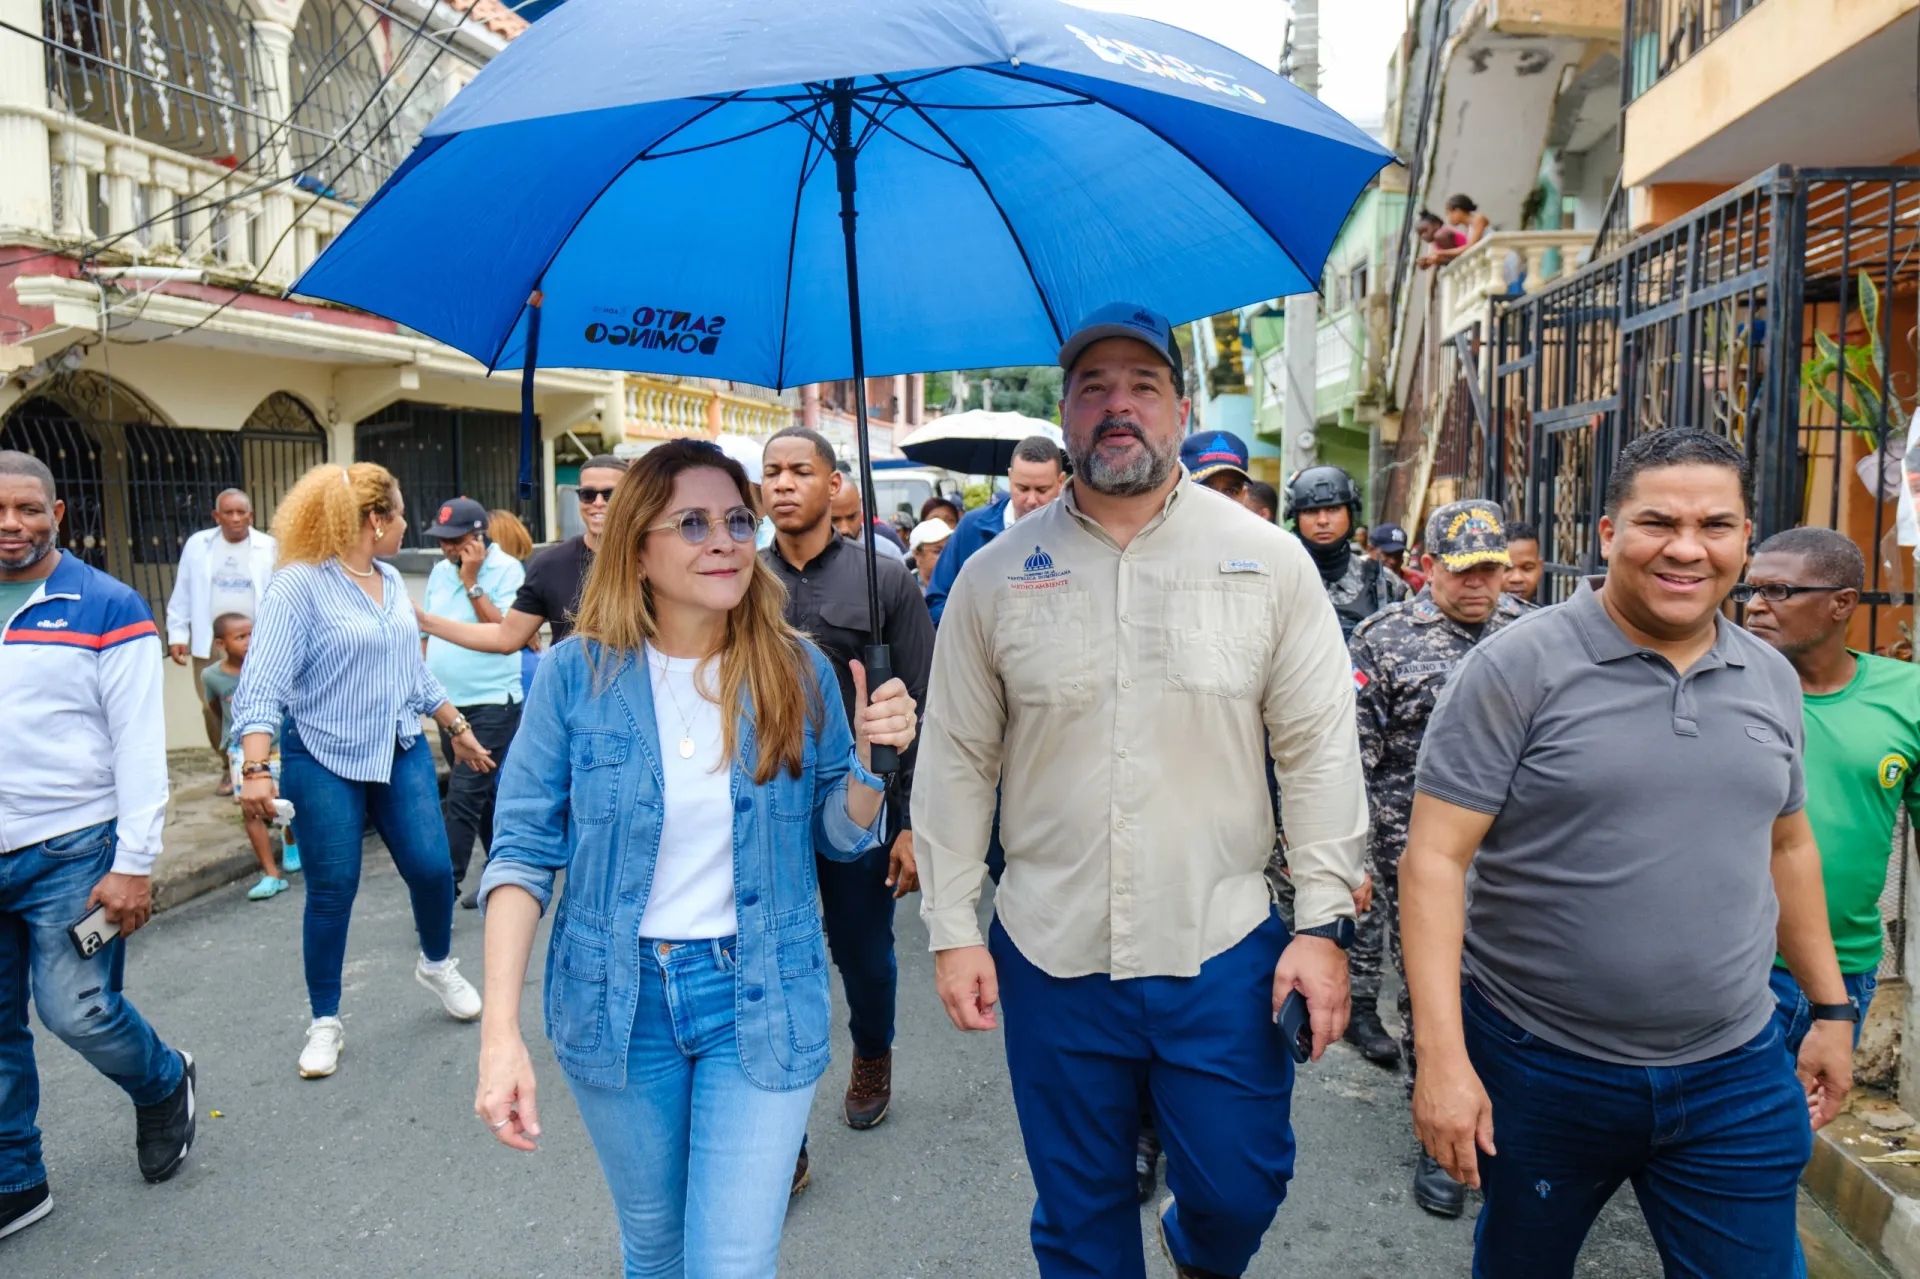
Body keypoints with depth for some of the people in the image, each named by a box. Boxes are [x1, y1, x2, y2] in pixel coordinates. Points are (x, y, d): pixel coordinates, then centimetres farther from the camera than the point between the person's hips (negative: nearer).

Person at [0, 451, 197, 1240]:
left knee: (77, 1010, -6)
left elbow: (139, 746, -9)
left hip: (71, 850, -4)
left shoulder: (106, 609, -6)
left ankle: (164, 1087, 25)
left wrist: (134, 864, -13)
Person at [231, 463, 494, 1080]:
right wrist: (256, 769, -29)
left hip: (402, 751, 5)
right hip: (325, 760, -5)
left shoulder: (390, 580, 7)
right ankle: (325, 1023, 20)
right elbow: (262, 684, -19)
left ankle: (437, 965, 30)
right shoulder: (299, 584, -14)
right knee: (333, 891, 2)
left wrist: (459, 729, 20)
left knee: (432, 867, 1)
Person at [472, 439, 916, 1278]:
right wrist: (501, 1030, -15)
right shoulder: (577, 675, -9)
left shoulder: (797, 670, -6)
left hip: (758, 1000, 0)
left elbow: (841, 839, 3)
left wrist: (870, 753, -17)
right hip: (618, 1001, 1)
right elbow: (523, 849, -7)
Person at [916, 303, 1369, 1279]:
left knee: (1240, 1189, 13)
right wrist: (952, 929, 1)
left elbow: (1320, 752, -1)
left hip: (1222, 952, 0)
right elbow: (956, 763, 3)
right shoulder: (994, 576, 0)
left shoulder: (1270, 562, -1)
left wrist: (1325, 920, -4)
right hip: (1050, 954, 1)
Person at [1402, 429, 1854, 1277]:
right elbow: (1435, 858, -17)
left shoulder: (1772, 679, 5)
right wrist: (1442, 1057, -21)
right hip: (1538, 1070, -4)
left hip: (1735, 1075, 4)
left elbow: (1787, 845, 18)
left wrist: (1831, 1008, 18)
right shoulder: (1517, 666, -14)